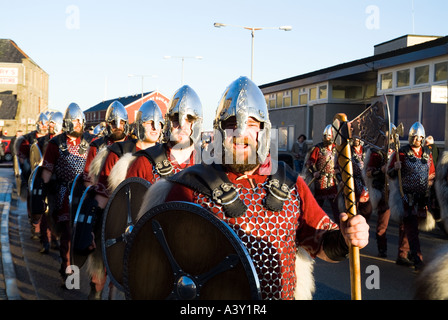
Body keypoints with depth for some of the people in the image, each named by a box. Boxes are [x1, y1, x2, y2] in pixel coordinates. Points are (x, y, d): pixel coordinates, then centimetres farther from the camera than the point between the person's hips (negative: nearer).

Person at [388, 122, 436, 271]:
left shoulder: (427, 154, 12)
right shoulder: (401, 153, -2)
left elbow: (432, 174, 23)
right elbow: (390, 173, 0)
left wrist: (428, 187, 14)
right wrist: (395, 168, -21)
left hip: (421, 197, 5)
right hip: (407, 197, -5)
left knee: (406, 227, 14)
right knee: (411, 229, -12)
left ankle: (402, 256, 23)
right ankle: (417, 259, -15)